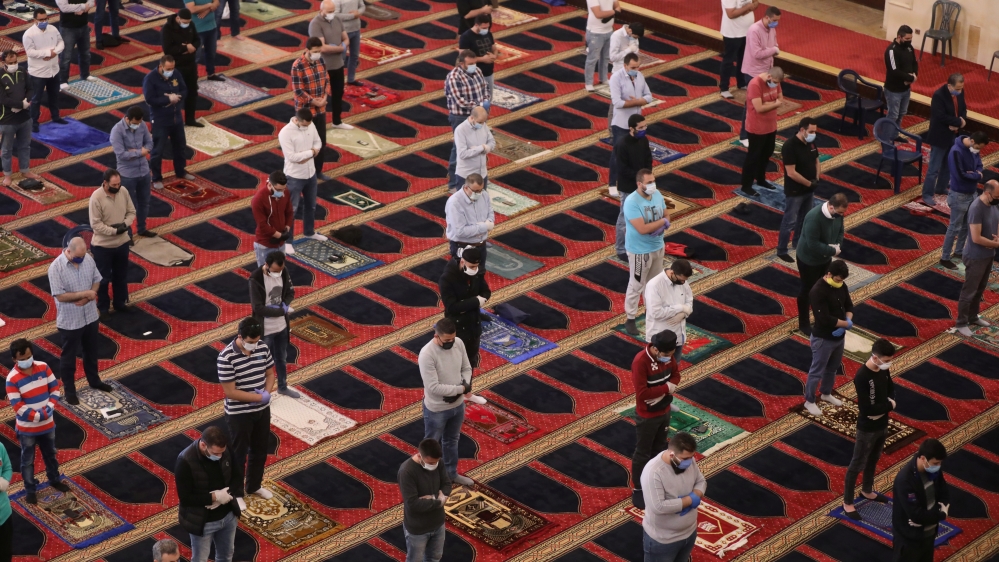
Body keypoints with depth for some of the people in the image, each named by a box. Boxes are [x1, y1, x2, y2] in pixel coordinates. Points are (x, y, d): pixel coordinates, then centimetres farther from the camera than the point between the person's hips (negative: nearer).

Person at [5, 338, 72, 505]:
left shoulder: (43, 367, -10)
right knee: (28, 460, 12)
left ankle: (54, 479, 46)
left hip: (48, 424, 4)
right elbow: (17, 407, -22)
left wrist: (49, 408, -16)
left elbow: (55, 388, -2)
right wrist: (39, 416, -21)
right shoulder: (12, 379, -22)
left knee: (50, 454, 24)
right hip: (27, 428, -4)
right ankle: (30, 490, 29)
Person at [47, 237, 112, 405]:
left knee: (91, 351, 24)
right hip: (69, 321, -5)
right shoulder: (56, 267, -25)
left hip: (90, 316, 5)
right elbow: (60, 296, -24)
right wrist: (84, 293, -27)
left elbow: (96, 280, 3)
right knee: (68, 356, 12)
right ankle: (69, 390, 28)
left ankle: (94, 380, 45)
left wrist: (87, 298, -14)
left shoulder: (88, 259, -8)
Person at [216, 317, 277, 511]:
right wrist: (260, 397, -23)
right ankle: (236, 493, 29)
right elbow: (230, 392, -24)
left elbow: (270, 373, 6)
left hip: (262, 410, 6)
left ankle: (255, 485, 43)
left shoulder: (263, 348, -8)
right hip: (239, 414, -6)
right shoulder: (226, 358, -26)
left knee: (260, 450, 22)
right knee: (239, 454, 10)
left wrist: (267, 392, -15)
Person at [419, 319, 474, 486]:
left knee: (452, 441, 27)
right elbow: (433, 387, -30)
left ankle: (451, 473, 47)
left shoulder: (459, 343, -11)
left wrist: (465, 385, -17)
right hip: (436, 409, -7)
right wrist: (461, 389, -24)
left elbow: (466, 368, 4)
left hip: (457, 404, 7)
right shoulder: (427, 354, -31)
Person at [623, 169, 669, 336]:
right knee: (636, 286, 5)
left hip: (657, 246, 7)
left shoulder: (657, 195, -4)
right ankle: (630, 319, 19)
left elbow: (666, 215, 6)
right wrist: (662, 221, -19)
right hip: (640, 250, -7)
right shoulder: (632, 202, -27)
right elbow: (642, 229, -32)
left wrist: (662, 227, -17)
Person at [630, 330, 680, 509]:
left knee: (660, 449, 22)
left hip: (664, 412, 7)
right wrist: (666, 388, -24)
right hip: (647, 416, -7)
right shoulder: (641, 361, -30)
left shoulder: (668, 355, -9)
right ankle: (638, 491, 22)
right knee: (643, 453, 8)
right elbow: (642, 393, -32)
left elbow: (676, 375, 3)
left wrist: (663, 392, -17)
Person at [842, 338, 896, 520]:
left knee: (873, 460, 25)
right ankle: (847, 502, 18)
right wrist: (889, 405, -17)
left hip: (882, 425, 8)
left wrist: (886, 406, -13)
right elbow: (866, 409, -30)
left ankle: (867, 491, 46)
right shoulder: (862, 377, -29)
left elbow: (891, 390, 8)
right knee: (858, 464, 5)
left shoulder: (883, 370, -5)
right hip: (867, 429, -8)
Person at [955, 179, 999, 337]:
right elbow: (976, 238, -29)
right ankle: (962, 323, 16)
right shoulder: (976, 208, -28)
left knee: (980, 289, 21)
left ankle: (973, 317, 37)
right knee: (969, 291, 4)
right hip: (976, 257, -8)